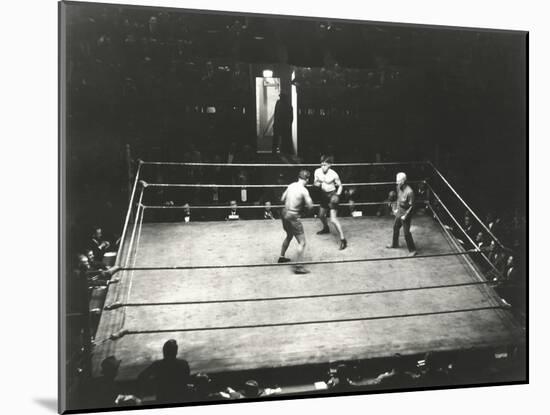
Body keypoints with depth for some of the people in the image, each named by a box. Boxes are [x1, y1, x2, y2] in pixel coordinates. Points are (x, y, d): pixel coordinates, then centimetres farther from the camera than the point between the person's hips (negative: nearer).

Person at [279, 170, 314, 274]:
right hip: (292, 216, -8)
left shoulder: (291, 185, 5)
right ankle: (299, 267, -3)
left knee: (289, 236, 31)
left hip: (284, 213, 8)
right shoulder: (304, 190, -15)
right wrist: (309, 201, 5)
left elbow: (282, 199, 14)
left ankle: (281, 257, 43)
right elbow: (310, 207, -14)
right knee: (302, 242, 0)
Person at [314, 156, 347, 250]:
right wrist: (317, 184, -21)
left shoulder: (334, 174, -20)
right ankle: (326, 228, 56)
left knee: (333, 219, -17)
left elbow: (340, 186, -8)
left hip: (332, 195, -7)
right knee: (321, 215, 25)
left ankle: (343, 239, -11)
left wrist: (337, 194, -25)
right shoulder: (317, 171, -8)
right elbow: (315, 183, 3)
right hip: (324, 195, 7)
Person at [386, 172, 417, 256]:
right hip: (399, 212, 8)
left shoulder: (409, 192, -29)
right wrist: (397, 209, 14)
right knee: (395, 227, 23)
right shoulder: (399, 187, -5)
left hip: (406, 214, -8)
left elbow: (411, 206, -21)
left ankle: (412, 250, 13)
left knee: (406, 232, -1)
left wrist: (405, 215, -19)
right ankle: (395, 244, 44)